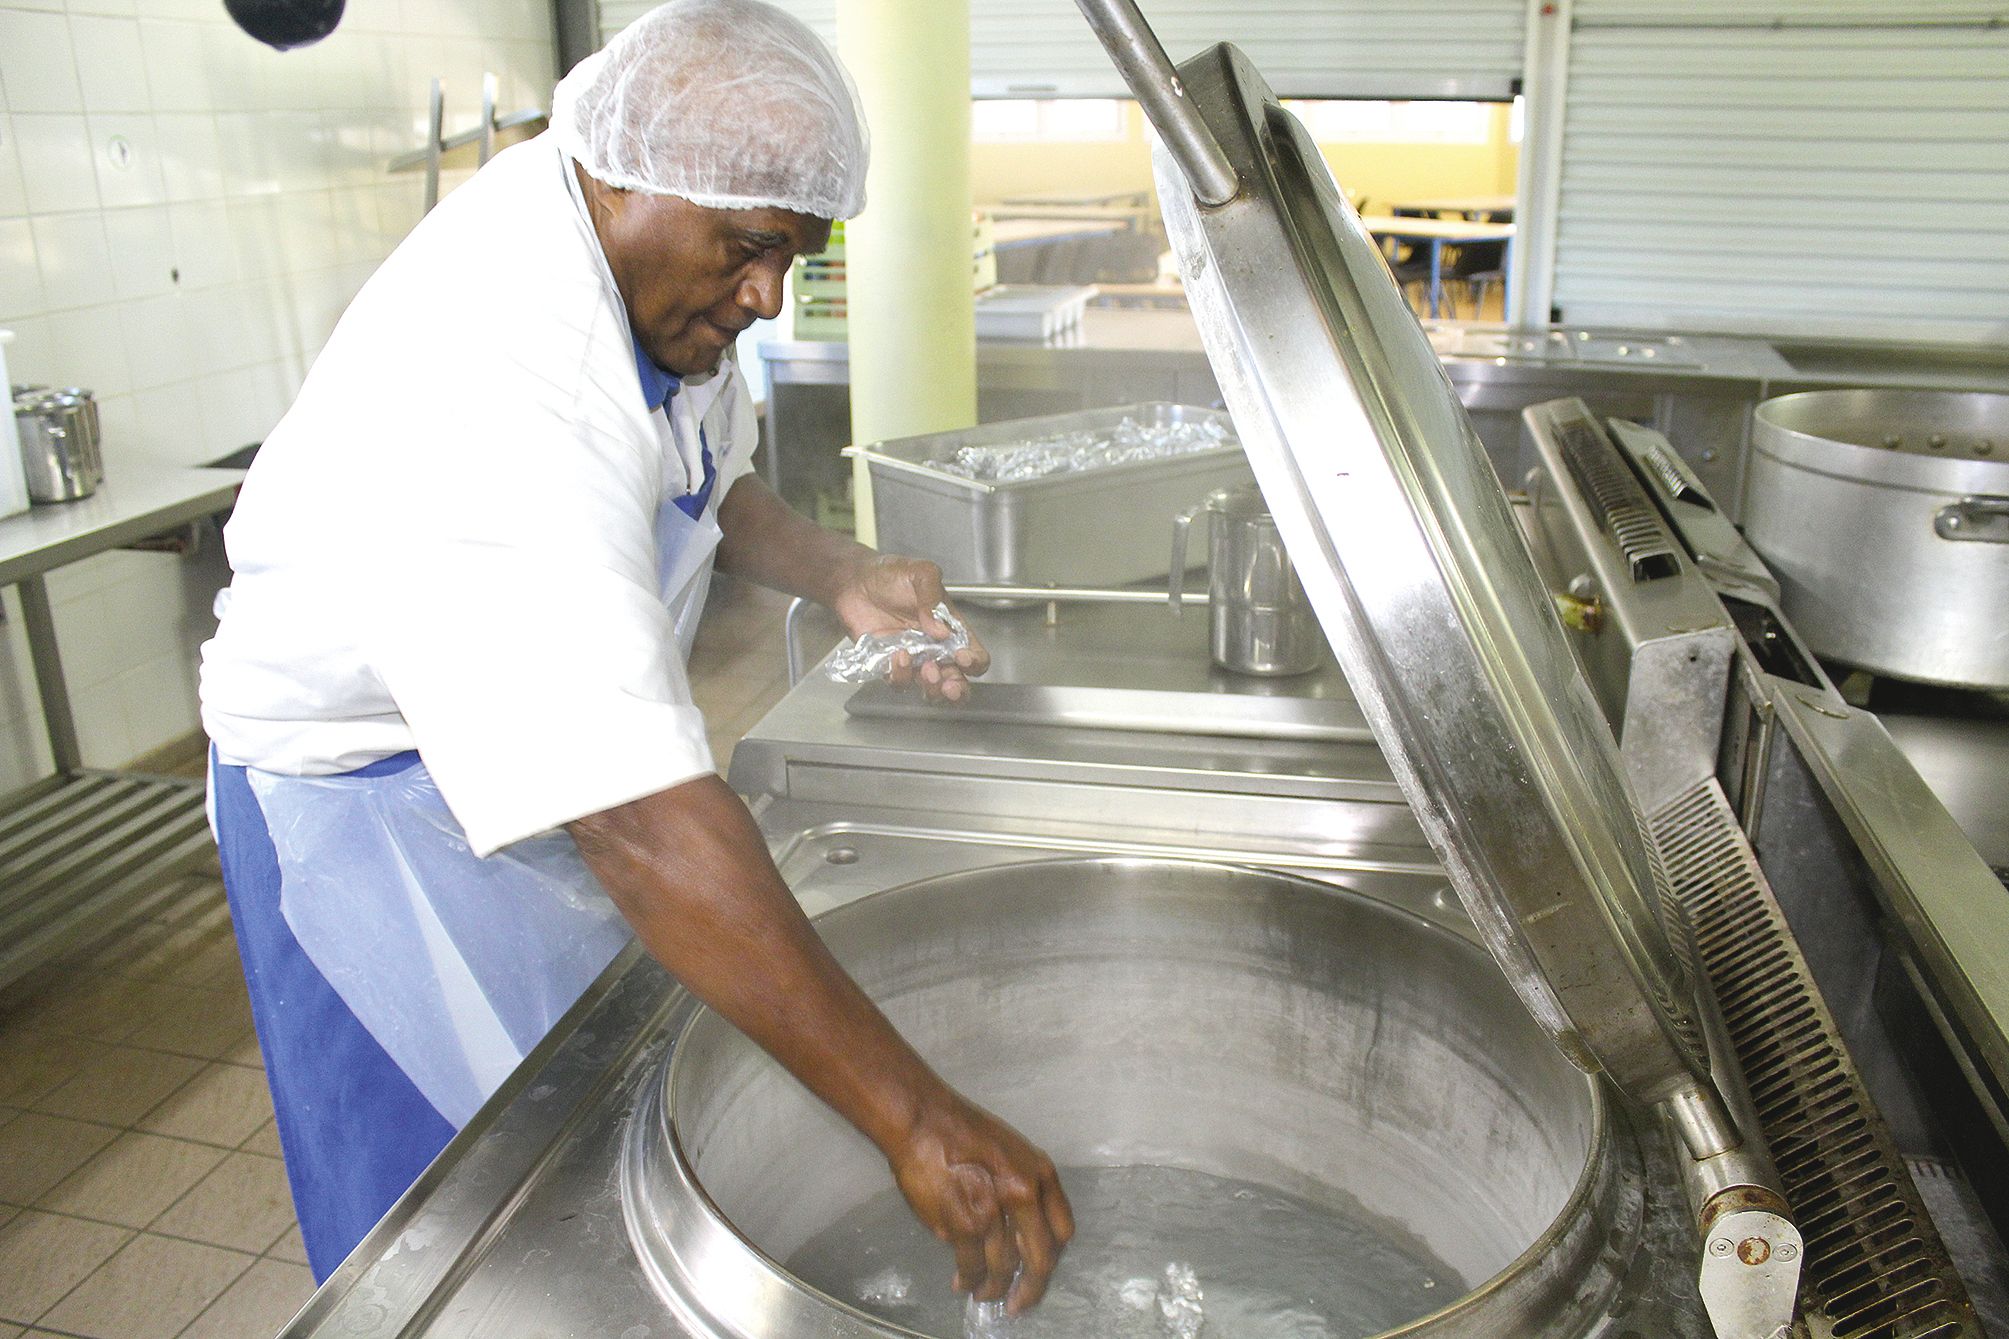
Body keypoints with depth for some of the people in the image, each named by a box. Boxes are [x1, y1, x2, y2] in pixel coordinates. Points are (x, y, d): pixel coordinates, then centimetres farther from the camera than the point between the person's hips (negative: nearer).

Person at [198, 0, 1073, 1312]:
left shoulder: (664, 253, -7)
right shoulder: (489, 375, -37)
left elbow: (706, 478, 13)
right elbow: (637, 826, -44)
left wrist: (841, 574, -8)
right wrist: (914, 1116, -42)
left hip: (556, 754, 8)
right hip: (388, 816, -8)